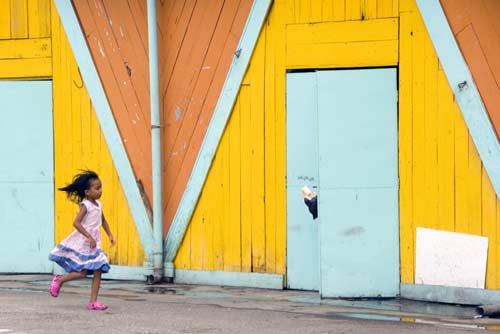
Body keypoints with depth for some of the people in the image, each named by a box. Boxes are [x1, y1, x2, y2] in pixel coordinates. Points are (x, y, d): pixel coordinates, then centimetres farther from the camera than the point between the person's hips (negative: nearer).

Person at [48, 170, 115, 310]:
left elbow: (103, 221, 26)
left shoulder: (98, 205, 10)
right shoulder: (85, 205, -14)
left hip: (94, 243, 8)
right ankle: (59, 280, 16)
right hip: (82, 242, -8)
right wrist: (89, 237, -26)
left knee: (98, 271, 0)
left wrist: (110, 235, 16)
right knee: (82, 272, -7)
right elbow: (76, 223, -23)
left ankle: (93, 301, 2)